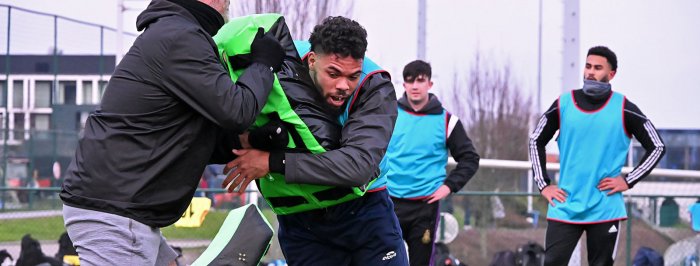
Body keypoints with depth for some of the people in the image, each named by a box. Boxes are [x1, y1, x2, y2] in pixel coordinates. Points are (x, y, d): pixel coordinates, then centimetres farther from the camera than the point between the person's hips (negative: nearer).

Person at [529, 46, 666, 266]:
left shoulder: (623, 109, -1)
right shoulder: (563, 104, 5)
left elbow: (657, 147, 5)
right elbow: (536, 141, 16)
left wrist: (628, 181, -3)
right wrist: (543, 184, 8)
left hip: (605, 211, -1)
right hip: (565, 207, 1)